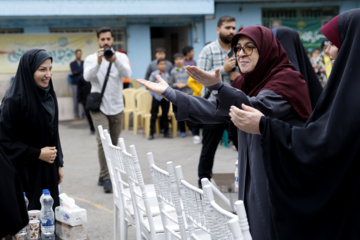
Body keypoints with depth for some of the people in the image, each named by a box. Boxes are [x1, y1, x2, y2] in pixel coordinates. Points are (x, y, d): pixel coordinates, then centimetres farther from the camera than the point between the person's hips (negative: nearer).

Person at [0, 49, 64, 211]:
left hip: (48, 171, 6)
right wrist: (37, 153, -17)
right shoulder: (14, 100, -17)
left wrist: (58, 164, 12)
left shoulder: (48, 95, 5)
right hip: (24, 173, -6)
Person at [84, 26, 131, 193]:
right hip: (99, 107, -2)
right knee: (103, 142, -17)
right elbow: (87, 77, -18)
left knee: (113, 144, 9)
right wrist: (98, 62, -35)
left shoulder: (121, 57, 3)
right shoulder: (91, 59, 0)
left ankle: (104, 177, 24)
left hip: (117, 108, 3)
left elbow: (127, 74, -17)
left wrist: (115, 60, -34)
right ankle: (106, 178, -14)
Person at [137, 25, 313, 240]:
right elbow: (217, 111, 8)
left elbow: (257, 108, -29)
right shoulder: (249, 82, 13)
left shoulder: (287, 79, -12)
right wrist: (169, 93, 4)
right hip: (254, 176, 7)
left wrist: (219, 87, -45)